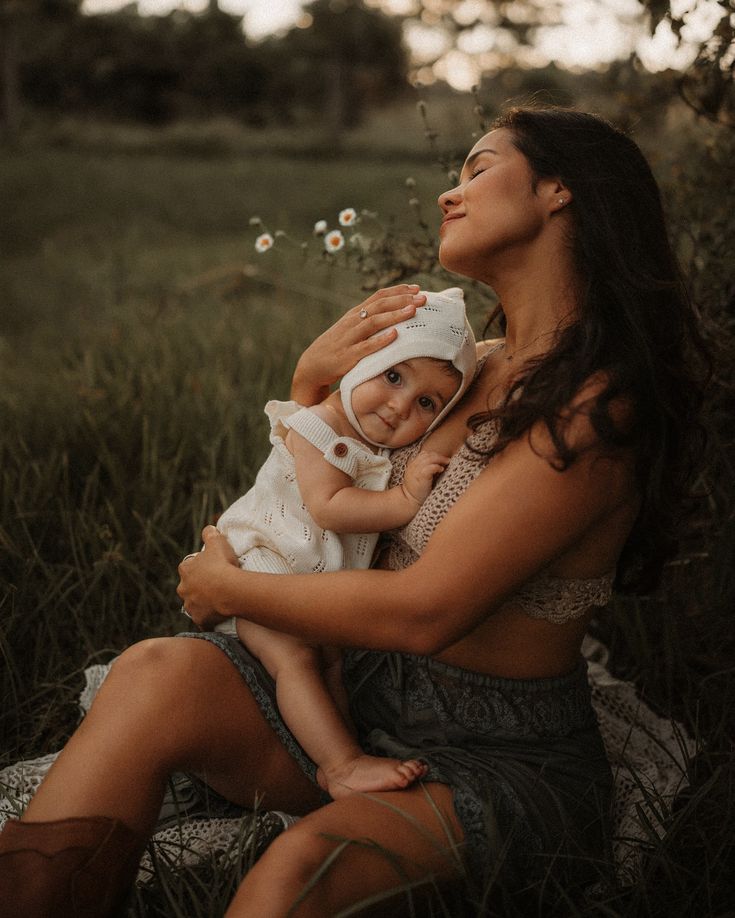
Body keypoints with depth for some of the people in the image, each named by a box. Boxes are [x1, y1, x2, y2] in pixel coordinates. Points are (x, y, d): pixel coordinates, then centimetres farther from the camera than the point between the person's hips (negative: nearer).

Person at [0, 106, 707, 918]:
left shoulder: (596, 404, -16)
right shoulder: (473, 366, 9)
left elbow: (425, 609, -23)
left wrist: (225, 587, -8)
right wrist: (312, 383, 1)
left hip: (503, 760, -6)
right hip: (369, 697, 7)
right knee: (160, 674, -19)